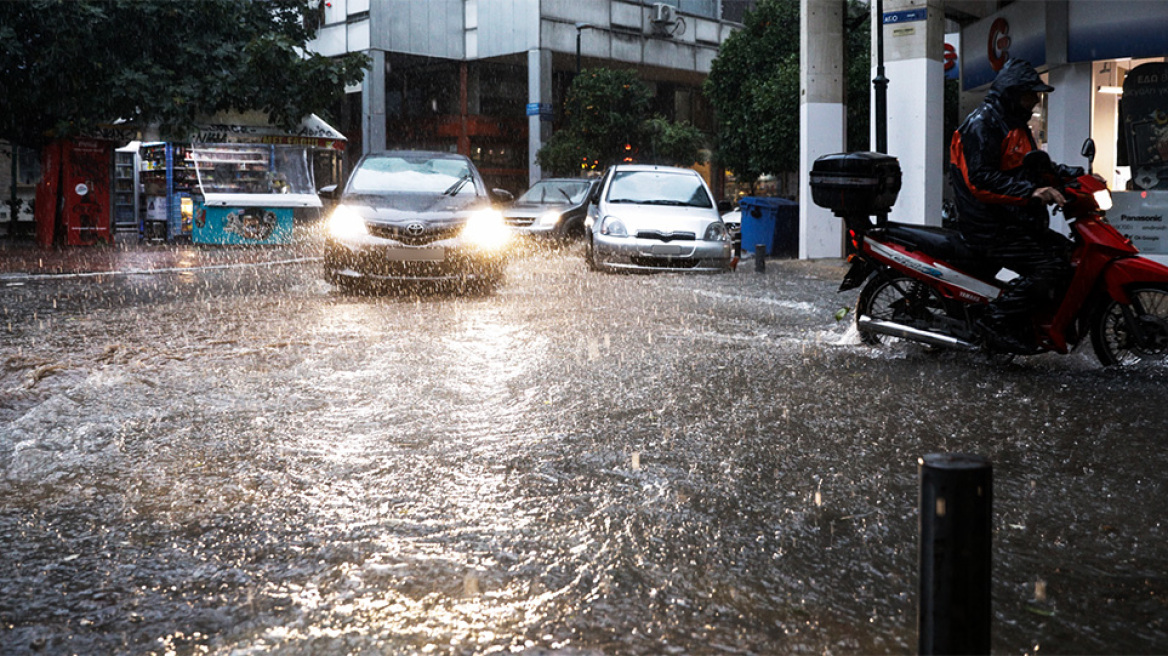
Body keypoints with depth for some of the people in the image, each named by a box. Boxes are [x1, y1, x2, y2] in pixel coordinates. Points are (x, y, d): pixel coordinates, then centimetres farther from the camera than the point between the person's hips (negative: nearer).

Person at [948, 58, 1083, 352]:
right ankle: (997, 321, -16)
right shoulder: (982, 124, -14)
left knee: (1069, 252, 12)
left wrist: (1075, 175, 16)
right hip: (990, 229, -11)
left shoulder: (1015, 124, 21)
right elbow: (981, 180, -26)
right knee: (1049, 267, -22)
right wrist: (1030, 191, -33)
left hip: (1016, 222, 11)